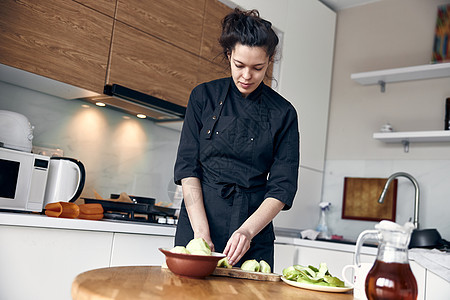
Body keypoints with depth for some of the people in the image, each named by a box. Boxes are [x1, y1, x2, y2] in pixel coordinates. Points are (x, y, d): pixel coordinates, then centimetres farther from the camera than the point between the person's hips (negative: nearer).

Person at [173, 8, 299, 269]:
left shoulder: (283, 113, 0)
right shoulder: (204, 96, 1)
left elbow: (283, 187, -3)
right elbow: (187, 165, -3)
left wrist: (248, 230, -18)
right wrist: (201, 229, -14)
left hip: (254, 223, 0)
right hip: (199, 215, 0)